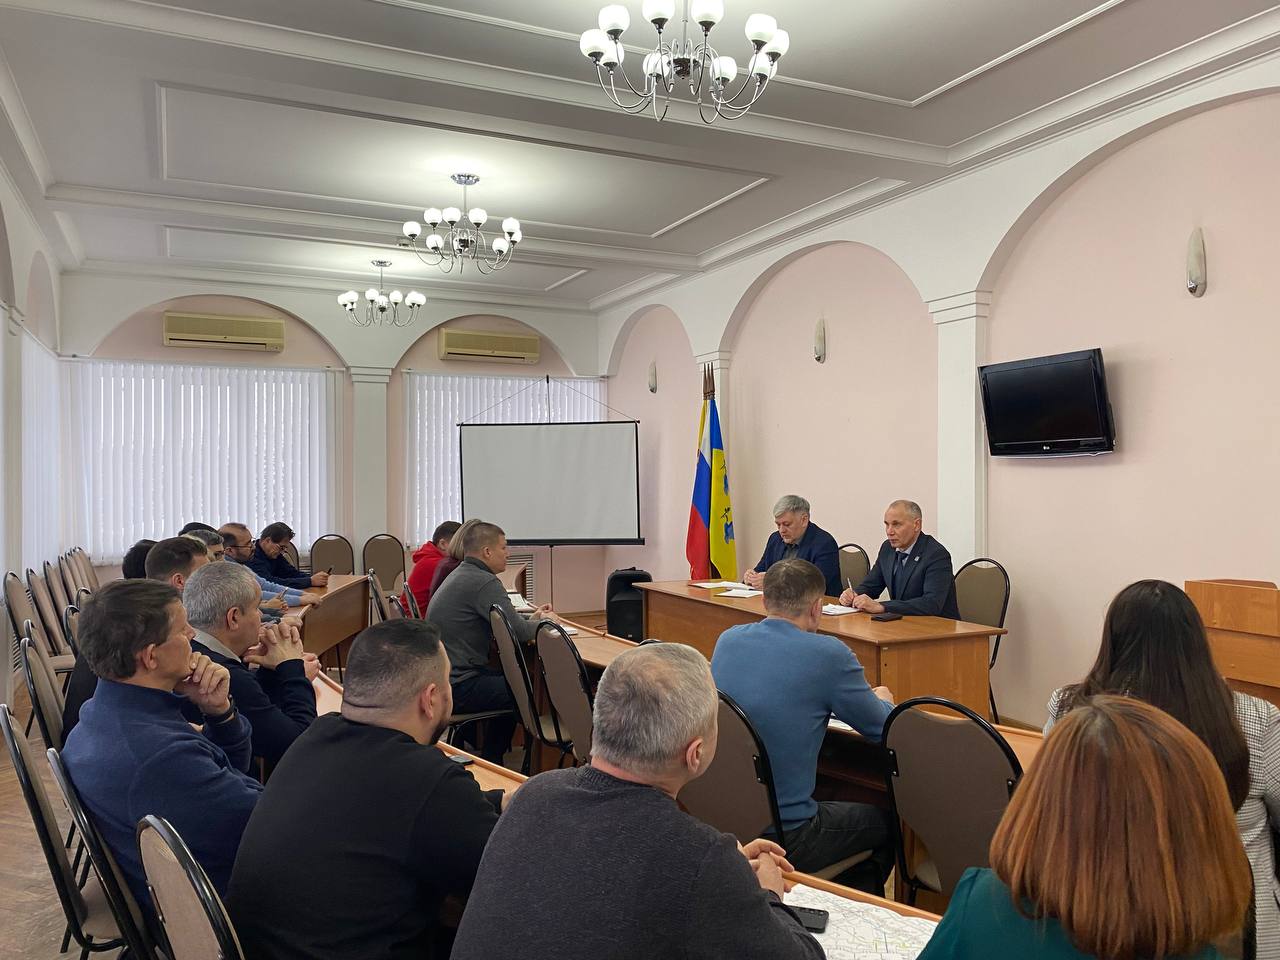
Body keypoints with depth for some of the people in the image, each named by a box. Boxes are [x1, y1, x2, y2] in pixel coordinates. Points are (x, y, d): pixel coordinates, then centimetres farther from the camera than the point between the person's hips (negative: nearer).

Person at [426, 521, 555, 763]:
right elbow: (517, 632, -20)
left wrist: (531, 619, 17)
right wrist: (544, 622, 0)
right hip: (456, 687, -10)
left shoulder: (461, 575, 14)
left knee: (509, 678, 20)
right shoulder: (484, 582, -18)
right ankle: (490, 763, 14)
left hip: (441, 677, 10)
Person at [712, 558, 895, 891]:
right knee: (885, 821, 21)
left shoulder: (728, 639, 0)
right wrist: (881, 700, 21)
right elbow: (882, 729, -2)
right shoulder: (827, 654, -17)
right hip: (785, 835, -6)